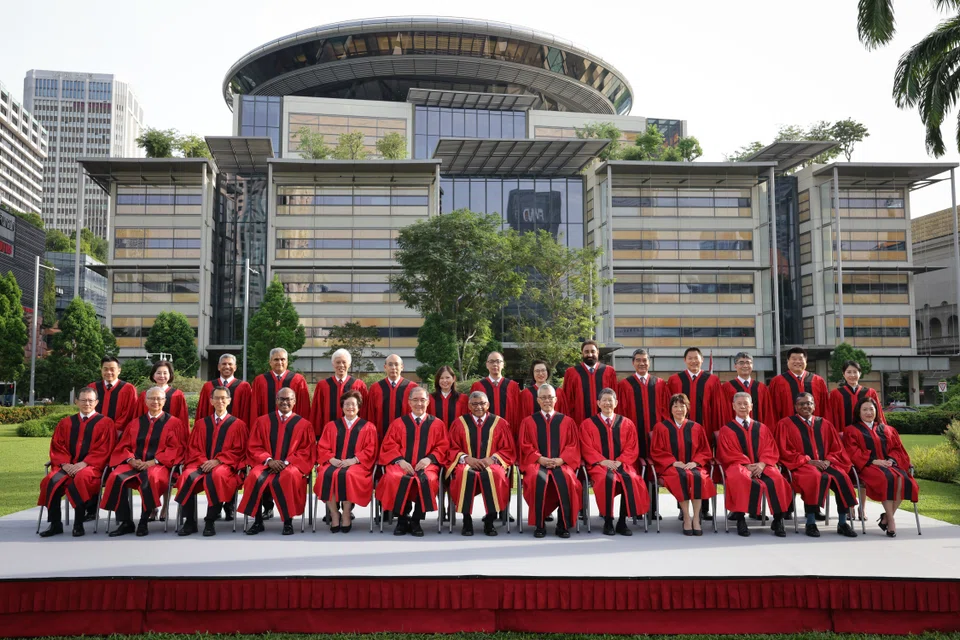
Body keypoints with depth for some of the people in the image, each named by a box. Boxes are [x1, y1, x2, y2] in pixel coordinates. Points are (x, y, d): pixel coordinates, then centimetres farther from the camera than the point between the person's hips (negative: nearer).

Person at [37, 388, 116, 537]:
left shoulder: (105, 423, 4)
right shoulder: (66, 423, 17)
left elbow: (103, 450, -4)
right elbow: (57, 447, 11)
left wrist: (83, 464, -16)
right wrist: (65, 464, -8)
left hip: (91, 466, -4)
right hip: (68, 466, 4)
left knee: (81, 479, -37)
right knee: (51, 480, -27)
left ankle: (78, 524, -26)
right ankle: (55, 524, -17)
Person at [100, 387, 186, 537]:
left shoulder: (173, 423, 8)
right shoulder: (135, 423, 19)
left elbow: (175, 449, -1)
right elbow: (123, 446, 15)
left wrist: (153, 461, -13)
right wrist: (131, 460, -8)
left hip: (159, 465, -4)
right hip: (134, 464, 4)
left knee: (150, 478, -39)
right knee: (116, 477, -29)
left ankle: (143, 522, -24)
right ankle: (125, 522, -19)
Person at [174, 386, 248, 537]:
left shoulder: (238, 424, 9)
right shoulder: (201, 423, 19)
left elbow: (238, 451, 2)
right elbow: (193, 448, 13)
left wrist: (217, 461, -12)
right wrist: (203, 461, -8)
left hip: (225, 466, -3)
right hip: (202, 464, 3)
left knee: (215, 476, -39)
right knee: (188, 477, -32)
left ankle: (210, 522, -27)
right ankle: (190, 522, -20)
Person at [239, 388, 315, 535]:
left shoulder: (304, 424, 7)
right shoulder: (262, 421, 11)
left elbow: (307, 451, 2)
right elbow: (253, 447, 7)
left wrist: (286, 462, -12)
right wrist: (269, 460, -11)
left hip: (291, 466, -2)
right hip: (266, 464, 2)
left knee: (288, 478, -37)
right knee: (255, 478, -32)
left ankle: (288, 522, -22)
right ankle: (258, 521, -16)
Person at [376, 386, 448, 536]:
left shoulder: (437, 424, 14)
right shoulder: (398, 423, 16)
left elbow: (442, 448, 8)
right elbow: (389, 446, 7)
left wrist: (429, 458, -12)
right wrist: (400, 460, -12)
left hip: (426, 465, 0)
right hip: (401, 464, 1)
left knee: (427, 480, -37)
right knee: (395, 479, -35)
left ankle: (416, 521, -17)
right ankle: (402, 519, -14)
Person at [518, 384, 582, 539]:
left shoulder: (567, 421, 14)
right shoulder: (528, 421, 13)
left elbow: (573, 445, 9)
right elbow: (525, 446, 7)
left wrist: (560, 459, -10)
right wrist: (540, 459, -10)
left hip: (562, 463, 0)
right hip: (536, 463, 0)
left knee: (566, 479, -34)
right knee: (538, 479, -35)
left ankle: (563, 525, -22)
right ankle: (539, 525, -24)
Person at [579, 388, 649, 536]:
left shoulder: (627, 424, 13)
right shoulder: (587, 424, 9)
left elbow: (632, 448, 7)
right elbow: (587, 449, 2)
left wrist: (619, 461, -10)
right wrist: (603, 461, -13)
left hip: (622, 464, 2)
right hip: (599, 465, -1)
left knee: (630, 479, -33)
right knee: (607, 479, -36)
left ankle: (622, 522, -20)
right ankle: (608, 522, -22)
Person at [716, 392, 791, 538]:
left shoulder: (762, 428, 19)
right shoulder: (726, 430, 11)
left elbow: (770, 450, 9)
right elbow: (728, 454, 1)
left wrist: (762, 464, -12)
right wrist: (747, 465, -14)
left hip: (762, 466, 2)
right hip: (738, 466, -2)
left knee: (777, 480, -32)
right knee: (739, 479, -39)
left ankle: (778, 520, -20)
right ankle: (740, 519, -29)